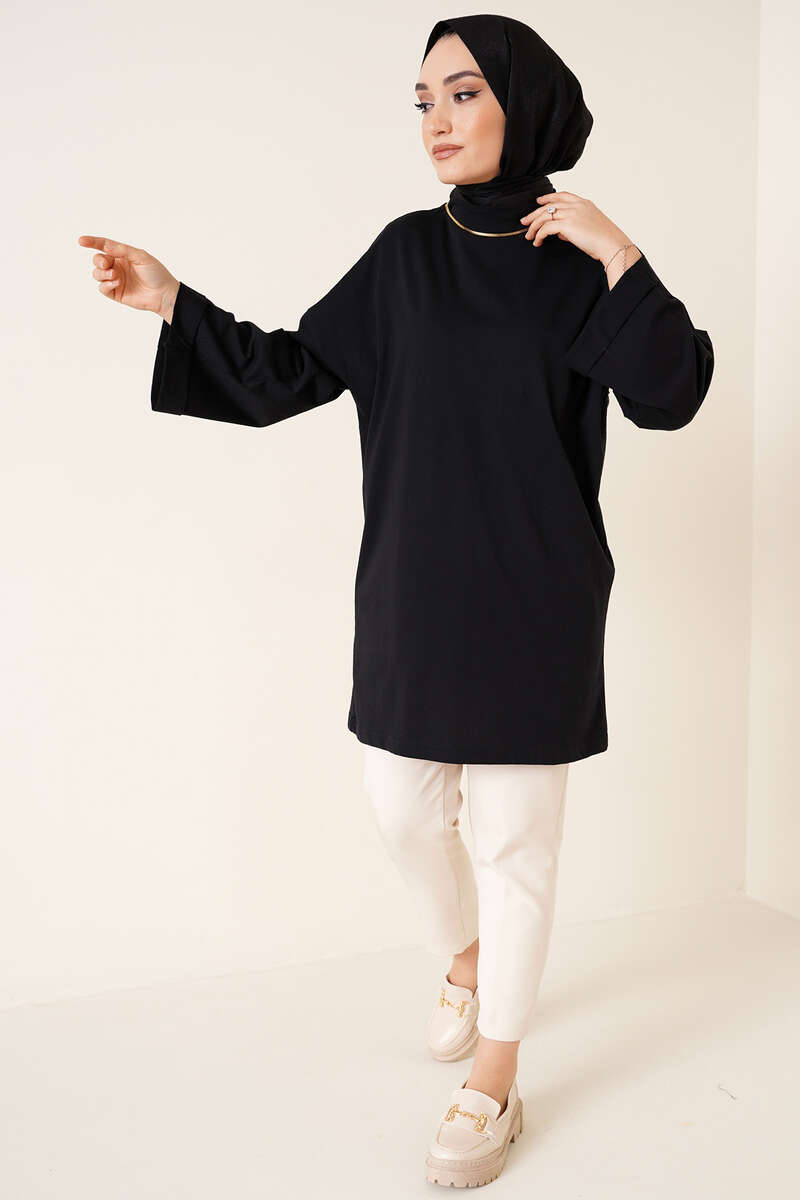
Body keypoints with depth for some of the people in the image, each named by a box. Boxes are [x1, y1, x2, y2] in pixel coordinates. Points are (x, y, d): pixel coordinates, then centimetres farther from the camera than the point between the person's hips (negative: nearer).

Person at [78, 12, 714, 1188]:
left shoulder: (581, 264, -3)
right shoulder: (405, 254, 4)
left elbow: (669, 396, -13)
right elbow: (288, 374, 5)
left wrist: (618, 255, -19)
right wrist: (174, 303, -4)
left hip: (534, 597, -3)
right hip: (410, 591, 4)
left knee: (517, 837, 5)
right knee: (404, 810, 13)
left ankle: (494, 1086, 21)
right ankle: (464, 963, 44)